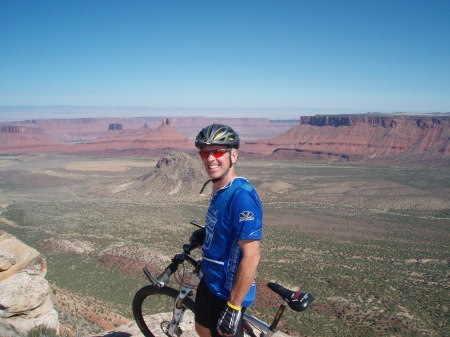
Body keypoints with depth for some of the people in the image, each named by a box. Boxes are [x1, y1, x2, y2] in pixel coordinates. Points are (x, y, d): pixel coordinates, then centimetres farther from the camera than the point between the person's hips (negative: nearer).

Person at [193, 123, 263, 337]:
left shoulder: (241, 195, -26)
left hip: (229, 291, -9)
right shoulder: (219, 191, 3)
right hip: (209, 281, 9)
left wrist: (234, 307, -25)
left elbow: (251, 255, -28)